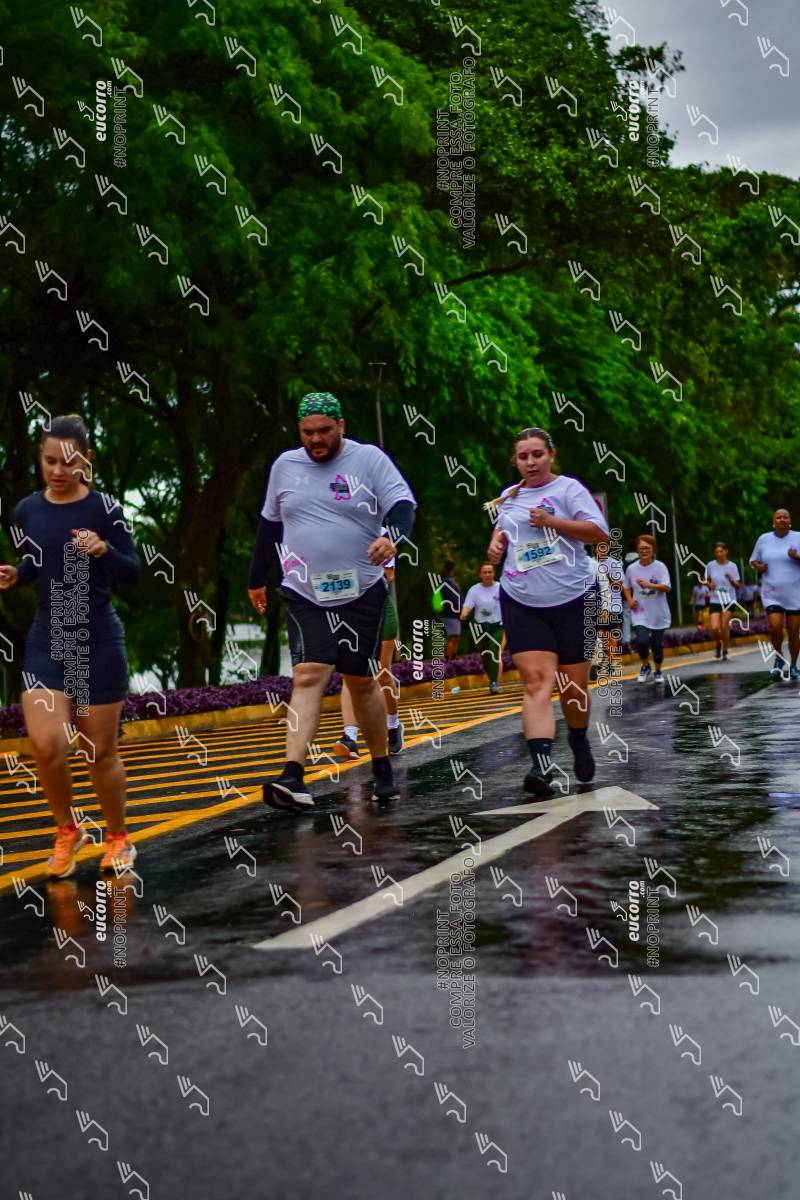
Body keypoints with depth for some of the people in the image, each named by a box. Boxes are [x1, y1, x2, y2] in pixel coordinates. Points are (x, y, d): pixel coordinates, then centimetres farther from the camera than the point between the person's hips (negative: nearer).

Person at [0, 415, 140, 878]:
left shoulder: (104, 508, -8)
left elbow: (132, 575, -8)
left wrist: (104, 551, -26)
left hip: (98, 642, -3)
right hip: (46, 641, 3)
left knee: (100, 752, 6)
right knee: (47, 747, -11)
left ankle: (118, 839, 28)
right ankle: (68, 831, 15)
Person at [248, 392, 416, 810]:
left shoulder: (369, 459, -2)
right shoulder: (285, 465, 9)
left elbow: (402, 504, -10)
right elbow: (270, 523, 19)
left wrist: (392, 537, -32)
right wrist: (258, 578, 22)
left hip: (362, 592, -1)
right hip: (305, 595, 1)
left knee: (362, 681, 7)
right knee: (308, 676, -14)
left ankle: (382, 768, 25)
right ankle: (293, 778, -24)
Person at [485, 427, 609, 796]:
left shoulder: (568, 488, -2)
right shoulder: (508, 498, 13)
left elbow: (599, 533, -10)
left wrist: (551, 521, -17)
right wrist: (496, 544, 9)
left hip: (572, 600, -2)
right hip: (522, 603, 2)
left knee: (573, 687, 7)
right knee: (536, 681, -14)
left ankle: (579, 739, 38)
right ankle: (541, 765, -25)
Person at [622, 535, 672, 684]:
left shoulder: (660, 567, -7)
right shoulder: (631, 568, 0)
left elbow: (667, 587, -18)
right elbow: (627, 587, 17)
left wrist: (649, 585, -33)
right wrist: (630, 599, -3)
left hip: (659, 614, -1)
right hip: (640, 614, 1)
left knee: (657, 644, 5)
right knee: (642, 641, -17)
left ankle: (658, 672, 29)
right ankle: (645, 667, 10)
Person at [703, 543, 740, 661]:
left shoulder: (732, 566, -1)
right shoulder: (710, 565, 1)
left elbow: (738, 585, 0)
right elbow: (706, 580, 15)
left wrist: (731, 580, -21)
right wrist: (709, 584, -7)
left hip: (729, 600, -1)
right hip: (714, 600, 1)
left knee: (724, 627, -8)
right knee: (714, 628, -12)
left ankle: (725, 650, 12)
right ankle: (718, 644, 20)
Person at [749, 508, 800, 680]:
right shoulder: (764, 539, 3)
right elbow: (753, 560, 14)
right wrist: (758, 566, -9)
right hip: (772, 594, 1)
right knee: (775, 627, -15)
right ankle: (779, 658, 12)